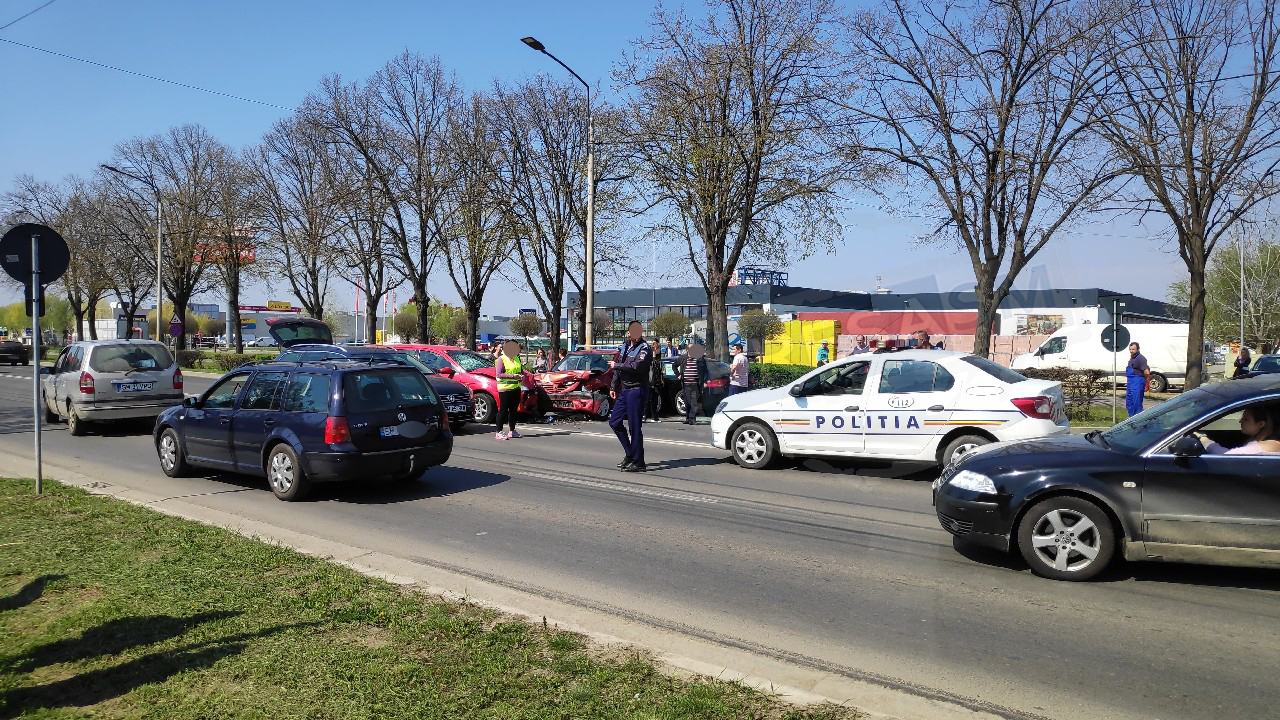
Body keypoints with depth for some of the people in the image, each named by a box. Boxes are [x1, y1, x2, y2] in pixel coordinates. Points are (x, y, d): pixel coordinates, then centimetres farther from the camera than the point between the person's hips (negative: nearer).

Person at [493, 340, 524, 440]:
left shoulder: (517, 359, 16)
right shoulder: (501, 359, -6)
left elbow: (521, 370, 24)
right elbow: (498, 374, -14)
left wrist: (522, 375, 0)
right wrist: (513, 376, -20)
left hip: (516, 388, 7)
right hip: (505, 388, -7)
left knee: (514, 410, 11)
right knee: (503, 410, -7)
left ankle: (512, 431, 20)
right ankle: (499, 433, -4)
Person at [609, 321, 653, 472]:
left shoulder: (644, 349, -10)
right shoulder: (624, 347, 15)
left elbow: (636, 366, -26)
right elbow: (618, 370, 23)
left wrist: (616, 365, -15)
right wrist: (613, 387, 19)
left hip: (637, 390, -9)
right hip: (624, 391, 9)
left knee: (634, 427, -7)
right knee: (614, 422, 12)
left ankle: (638, 462, -1)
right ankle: (630, 454, 23)